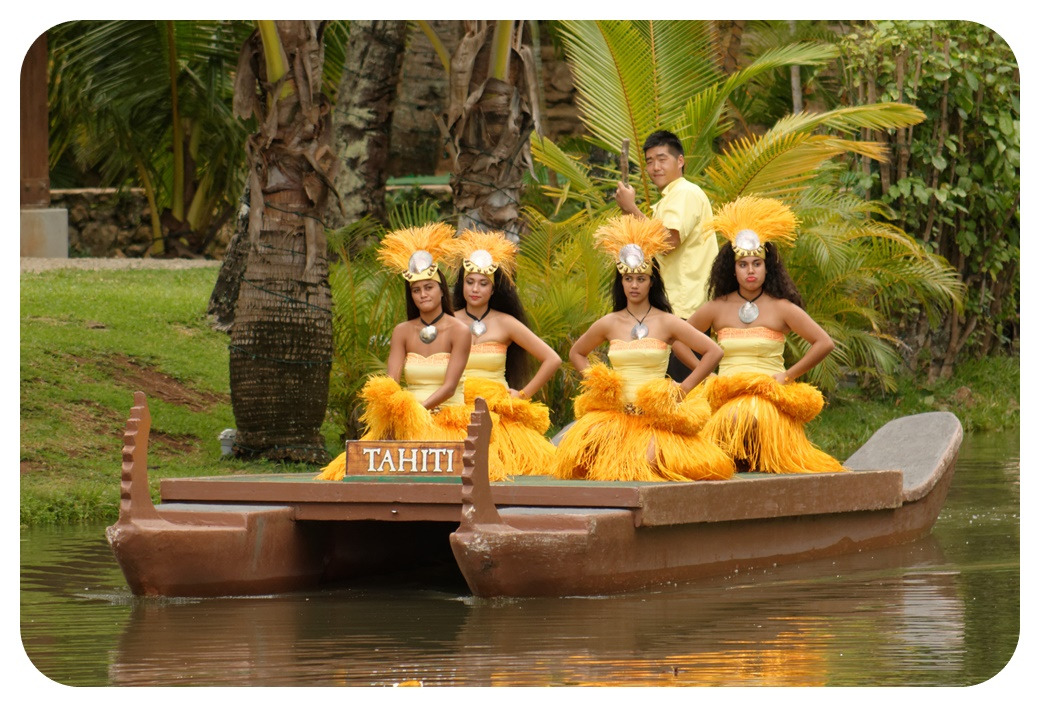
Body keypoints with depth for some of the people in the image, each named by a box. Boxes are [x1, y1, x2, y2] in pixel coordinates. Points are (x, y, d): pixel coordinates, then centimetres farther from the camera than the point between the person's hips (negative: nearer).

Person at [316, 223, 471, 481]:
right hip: (408, 422, 3)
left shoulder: (459, 331, -2)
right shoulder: (402, 332, 10)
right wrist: (396, 412, -23)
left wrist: (418, 410, -24)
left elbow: (449, 386, -9)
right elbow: (390, 381, -2)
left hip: (446, 418, -3)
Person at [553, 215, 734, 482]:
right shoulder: (608, 324, 9)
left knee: (650, 459, -29)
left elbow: (714, 351, -2)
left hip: (657, 414, -2)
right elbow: (576, 353, 26)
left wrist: (684, 388, -3)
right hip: (615, 412, 2)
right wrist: (596, 380, 10)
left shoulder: (667, 323, 0)